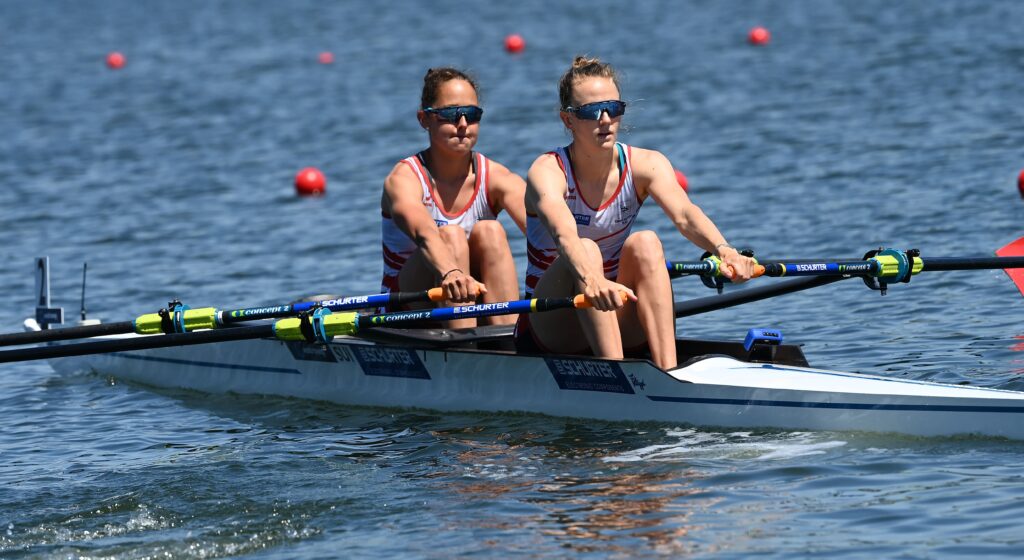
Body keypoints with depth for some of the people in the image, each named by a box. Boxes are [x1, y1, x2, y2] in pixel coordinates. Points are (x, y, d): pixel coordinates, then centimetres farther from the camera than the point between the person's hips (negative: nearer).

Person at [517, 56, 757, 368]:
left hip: (619, 326, 3)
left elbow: (684, 215, -25)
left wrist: (724, 250, -47)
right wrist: (592, 280, -60)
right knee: (585, 251, -31)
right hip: (552, 329, -3)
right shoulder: (548, 172, -16)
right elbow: (564, 234, -38)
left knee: (645, 244, -24)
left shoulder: (645, 165, -5)